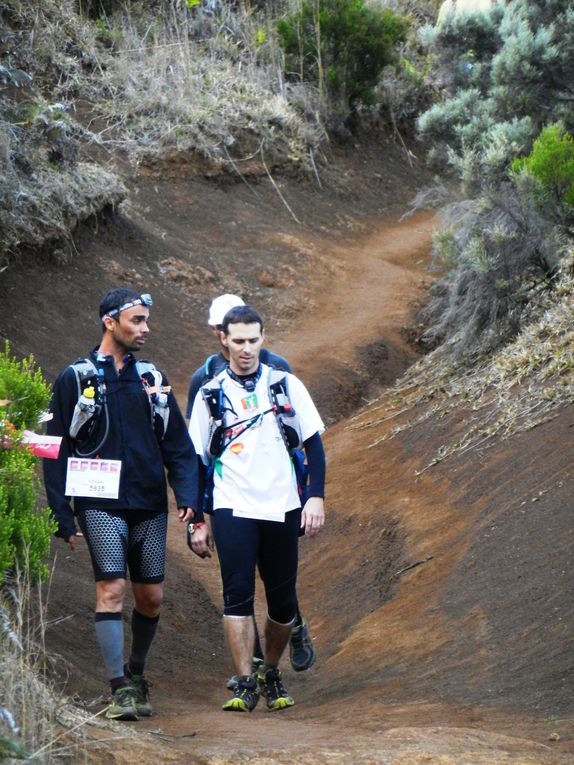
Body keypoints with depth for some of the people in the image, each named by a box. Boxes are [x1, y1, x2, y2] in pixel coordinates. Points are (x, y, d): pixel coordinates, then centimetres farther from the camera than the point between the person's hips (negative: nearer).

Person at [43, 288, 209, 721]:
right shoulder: (76, 380, 0)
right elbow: (56, 452, 1)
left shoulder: (152, 379, 12)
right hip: (101, 505, -4)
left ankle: (136, 673, 30)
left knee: (151, 597, 8)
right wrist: (63, 517, -4)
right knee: (112, 589, -15)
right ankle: (120, 690, -15)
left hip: (149, 506, 4)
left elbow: (178, 446, 12)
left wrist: (188, 499, -2)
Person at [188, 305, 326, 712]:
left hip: (282, 508, 1)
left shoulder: (287, 385, 4)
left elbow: (313, 444, 7)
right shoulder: (210, 394, 5)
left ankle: (272, 675, 24)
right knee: (238, 594, -12)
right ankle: (244, 684, -9)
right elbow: (198, 460, 9)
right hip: (233, 509, -1)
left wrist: (316, 496, -4)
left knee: (283, 602, 5)